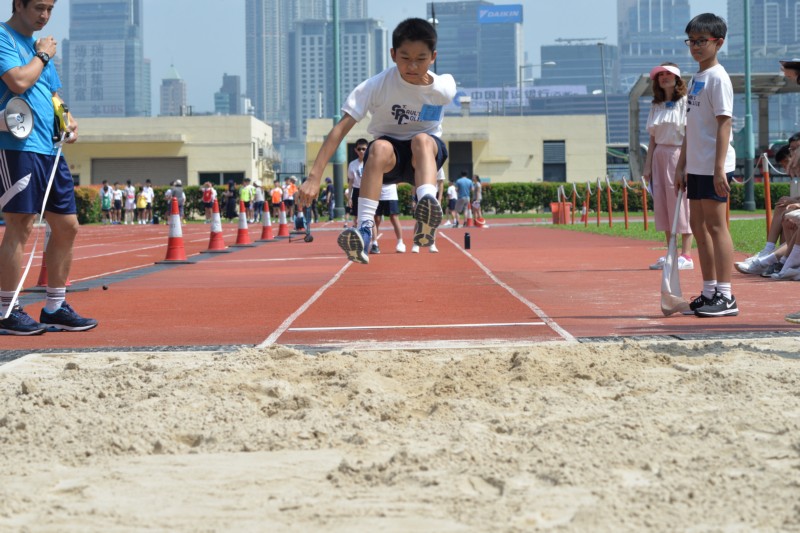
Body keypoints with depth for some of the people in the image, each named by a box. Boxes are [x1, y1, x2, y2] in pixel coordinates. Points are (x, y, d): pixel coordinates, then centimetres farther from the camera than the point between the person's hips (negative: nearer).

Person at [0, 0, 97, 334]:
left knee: (66, 226, 9)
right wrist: (42, 56, -5)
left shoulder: (39, 44, 21)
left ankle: (55, 309, 18)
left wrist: (68, 121, 9)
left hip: (50, 149, 9)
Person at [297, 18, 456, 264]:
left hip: (428, 154, 1)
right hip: (388, 159, -1)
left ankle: (428, 203, -61)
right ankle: (365, 228, -49)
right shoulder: (377, 85, -19)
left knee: (422, 140, -36)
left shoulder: (444, 89, -13)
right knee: (380, 147, -37)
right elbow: (341, 128, -25)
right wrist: (314, 176, -34)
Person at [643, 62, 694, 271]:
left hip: (678, 153, -6)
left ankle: (686, 256, -4)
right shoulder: (656, 106, 16)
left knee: (680, 204, -7)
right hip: (659, 156, 7)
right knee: (661, 205, 4)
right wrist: (647, 166, 11)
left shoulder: (685, 102, -3)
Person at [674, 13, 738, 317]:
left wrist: (719, 168, -21)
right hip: (696, 167, 9)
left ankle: (726, 297, -4)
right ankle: (709, 292, 19)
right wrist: (682, 166, 18)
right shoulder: (696, 79, 17)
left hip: (714, 167, -9)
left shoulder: (717, 77, -10)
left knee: (715, 225, -8)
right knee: (698, 225, 11)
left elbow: (724, 123, -16)